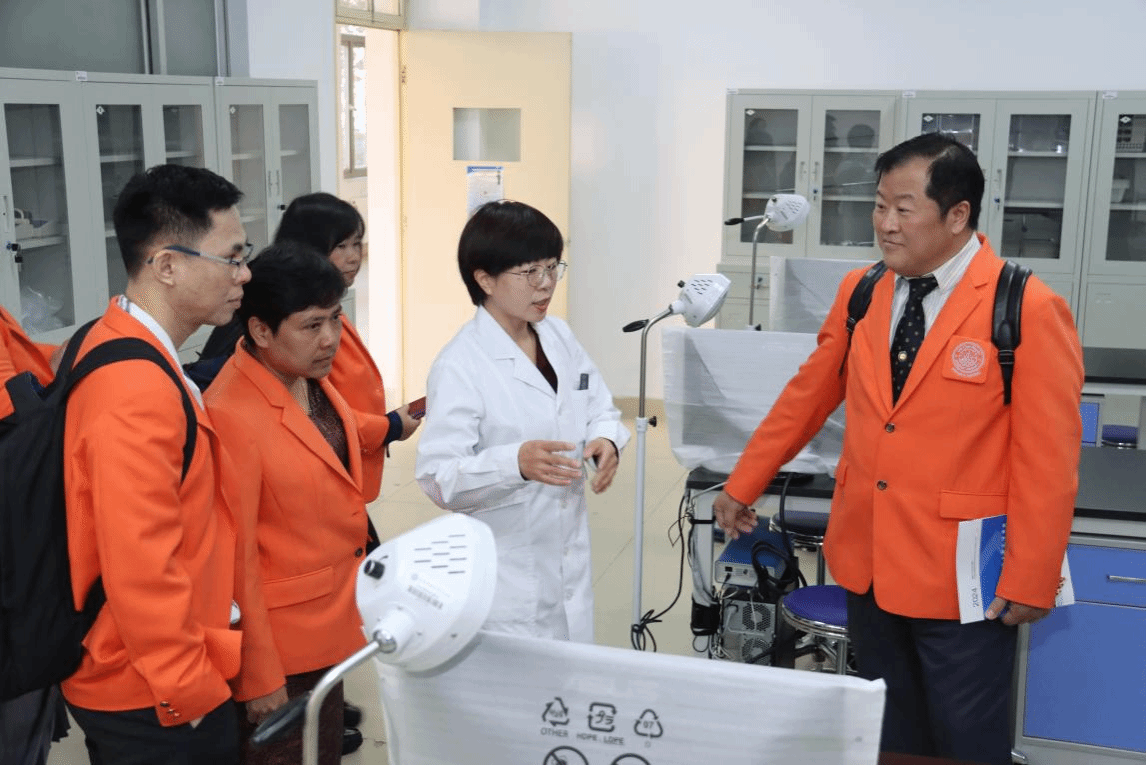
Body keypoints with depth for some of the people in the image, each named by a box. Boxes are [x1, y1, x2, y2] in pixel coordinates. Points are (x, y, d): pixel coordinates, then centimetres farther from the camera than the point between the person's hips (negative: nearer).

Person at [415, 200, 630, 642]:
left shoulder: (559, 336, 4)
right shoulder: (459, 366, -17)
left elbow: (600, 409, 13)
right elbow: (439, 477, -21)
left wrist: (606, 440, -10)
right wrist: (516, 463, -36)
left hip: (570, 564, 7)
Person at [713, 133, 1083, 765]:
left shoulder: (1027, 309, -15)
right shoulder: (859, 293, 2)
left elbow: (1048, 460, -14)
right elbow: (806, 397, 11)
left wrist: (1029, 582, -13)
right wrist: (742, 486, 15)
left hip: (962, 577, -5)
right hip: (867, 563, 5)